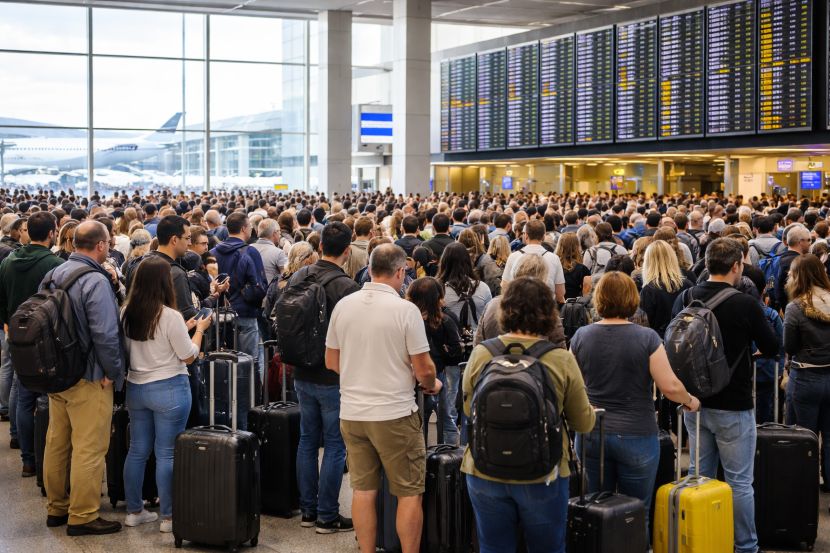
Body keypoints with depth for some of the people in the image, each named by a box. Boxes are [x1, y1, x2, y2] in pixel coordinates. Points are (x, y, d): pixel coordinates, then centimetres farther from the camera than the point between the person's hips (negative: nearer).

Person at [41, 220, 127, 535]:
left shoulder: (53, 275, 8)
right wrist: (112, 373, -12)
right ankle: (82, 516, 5)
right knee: (88, 449, -1)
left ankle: (57, 507, 27)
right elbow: (105, 334, -24)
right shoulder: (95, 281, -18)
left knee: (57, 444, 16)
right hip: (88, 378, -9)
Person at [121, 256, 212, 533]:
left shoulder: (127, 313, 1)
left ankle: (134, 511, 23)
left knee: (137, 450, 14)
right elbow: (188, 356, -10)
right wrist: (199, 329, 6)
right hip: (168, 389, -6)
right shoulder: (169, 315, -18)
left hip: (136, 387, 6)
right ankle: (168, 516, 9)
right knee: (167, 454, 2)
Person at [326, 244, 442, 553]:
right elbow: (423, 369, -11)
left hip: (352, 412, 5)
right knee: (409, 493, 6)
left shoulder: (343, 306, 1)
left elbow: (331, 362, 10)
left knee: (363, 490, 12)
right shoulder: (405, 310, -12)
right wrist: (432, 386, 11)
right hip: (395, 413, -5)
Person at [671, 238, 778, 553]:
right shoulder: (745, 304, -17)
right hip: (733, 405, -5)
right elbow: (771, 349, -4)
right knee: (739, 482, 5)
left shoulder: (684, 299, -2)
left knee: (700, 475, 16)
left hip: (694, 401, 6)